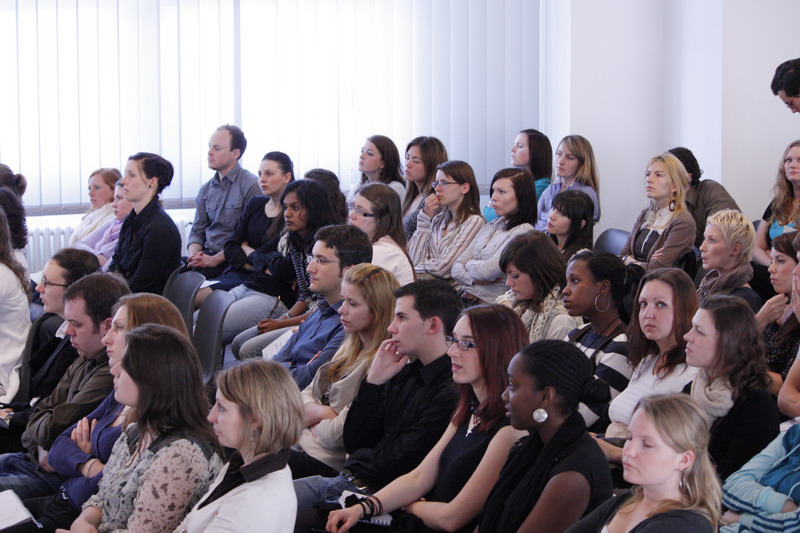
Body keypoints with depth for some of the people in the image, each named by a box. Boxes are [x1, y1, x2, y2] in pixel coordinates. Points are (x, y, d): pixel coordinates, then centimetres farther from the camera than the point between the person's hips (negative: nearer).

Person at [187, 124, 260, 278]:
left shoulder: (251, 186, -5)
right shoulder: (206, 189, 18)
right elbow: (197, 232, 18)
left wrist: (215, 259, -18)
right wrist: (194, 254, -5)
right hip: (206, 254, 6)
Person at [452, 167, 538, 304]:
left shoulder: (524, 231, -7)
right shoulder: (489, 227, 19)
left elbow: (488, 270, -14)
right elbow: (457, 268, 14)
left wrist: (470, 264, 7)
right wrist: (473, 279, -7)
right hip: (464, 300, 7)